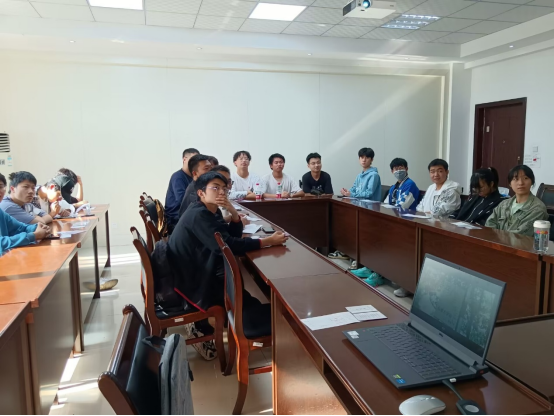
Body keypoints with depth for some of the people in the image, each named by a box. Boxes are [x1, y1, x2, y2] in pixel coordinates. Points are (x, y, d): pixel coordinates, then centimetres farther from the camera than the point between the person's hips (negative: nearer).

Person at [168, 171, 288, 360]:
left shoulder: (211, 211, 8)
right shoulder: (198, 215, -21)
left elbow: (235, 234, 7)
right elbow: (227, 245, -31)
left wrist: (233, 211, -11)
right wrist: (269, 241, -28)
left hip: (198, 274, 9)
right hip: (191, 282, -9)